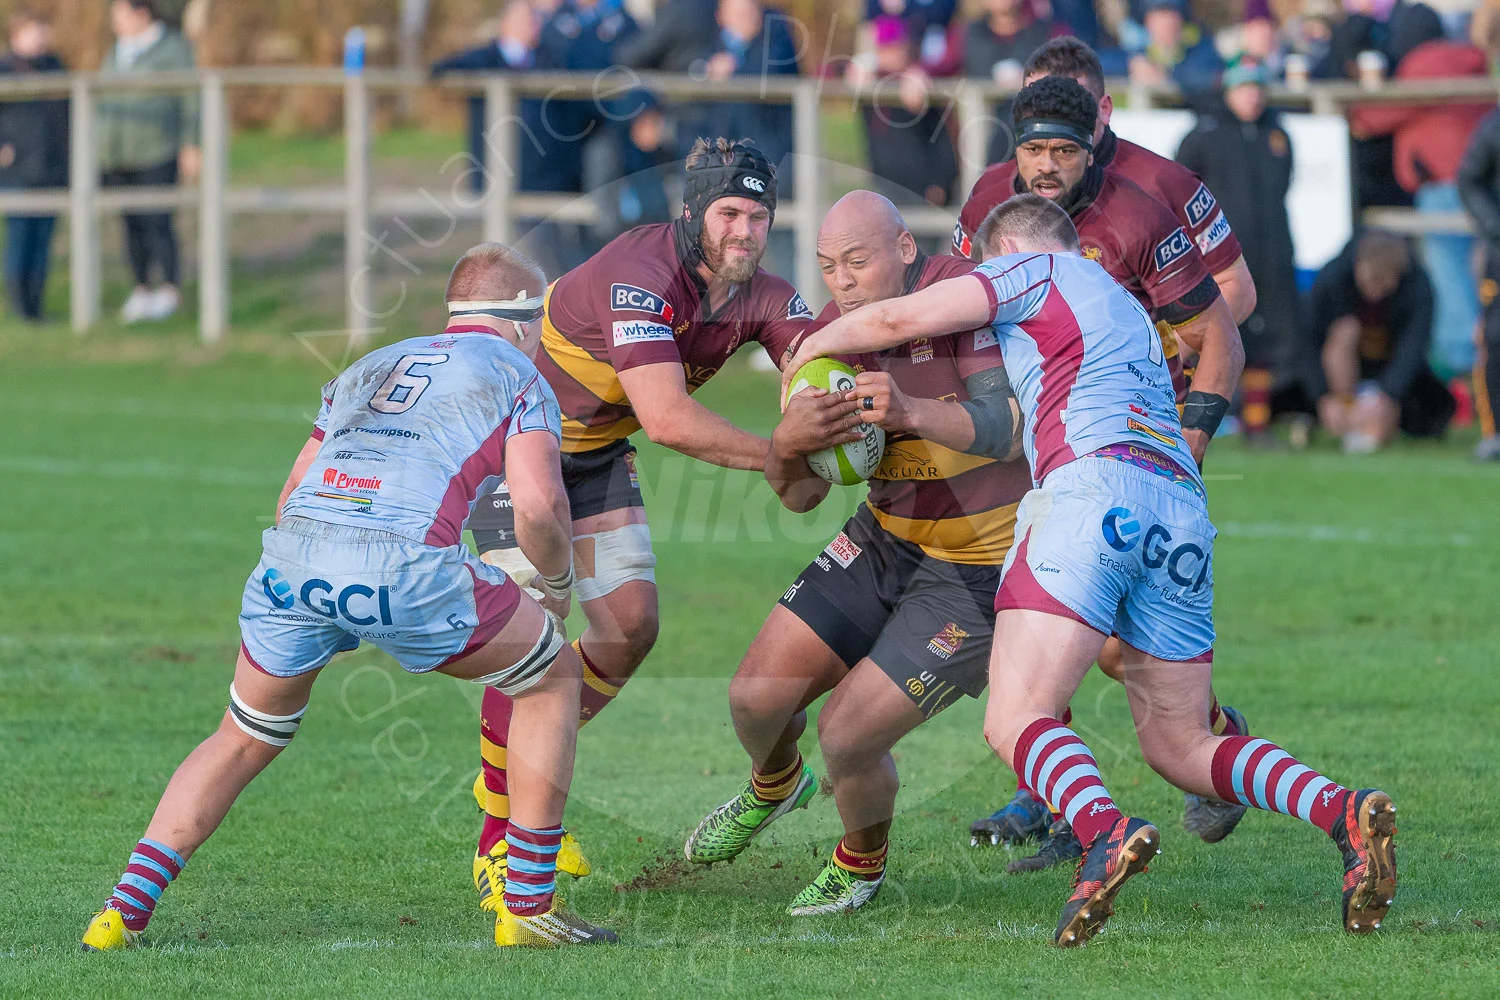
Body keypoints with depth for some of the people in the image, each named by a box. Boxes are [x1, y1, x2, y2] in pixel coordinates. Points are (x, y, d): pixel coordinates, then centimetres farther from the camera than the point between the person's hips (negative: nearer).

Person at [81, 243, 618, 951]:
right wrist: (558, 586, 18)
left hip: (289, 559, 5)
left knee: (243, 743, 25)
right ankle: (528, 906, 18)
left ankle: (123, 912, 13)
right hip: (405, 561, -5)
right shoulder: (519, 377, 17)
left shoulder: (367, 369, 33)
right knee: (553, 676, 19)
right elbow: (538, 501, 0)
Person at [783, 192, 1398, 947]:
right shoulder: (1126, 308, 36)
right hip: (1184, 508, 7)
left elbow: (898, 320, 6)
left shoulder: (1032, 267, 14)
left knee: (1014, 721, -14)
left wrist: (810, 348, 24)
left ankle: (1104, 830, -43)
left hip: (1095, 482, -7)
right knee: (1178, 747, 13)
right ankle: (1343, 812, -9)